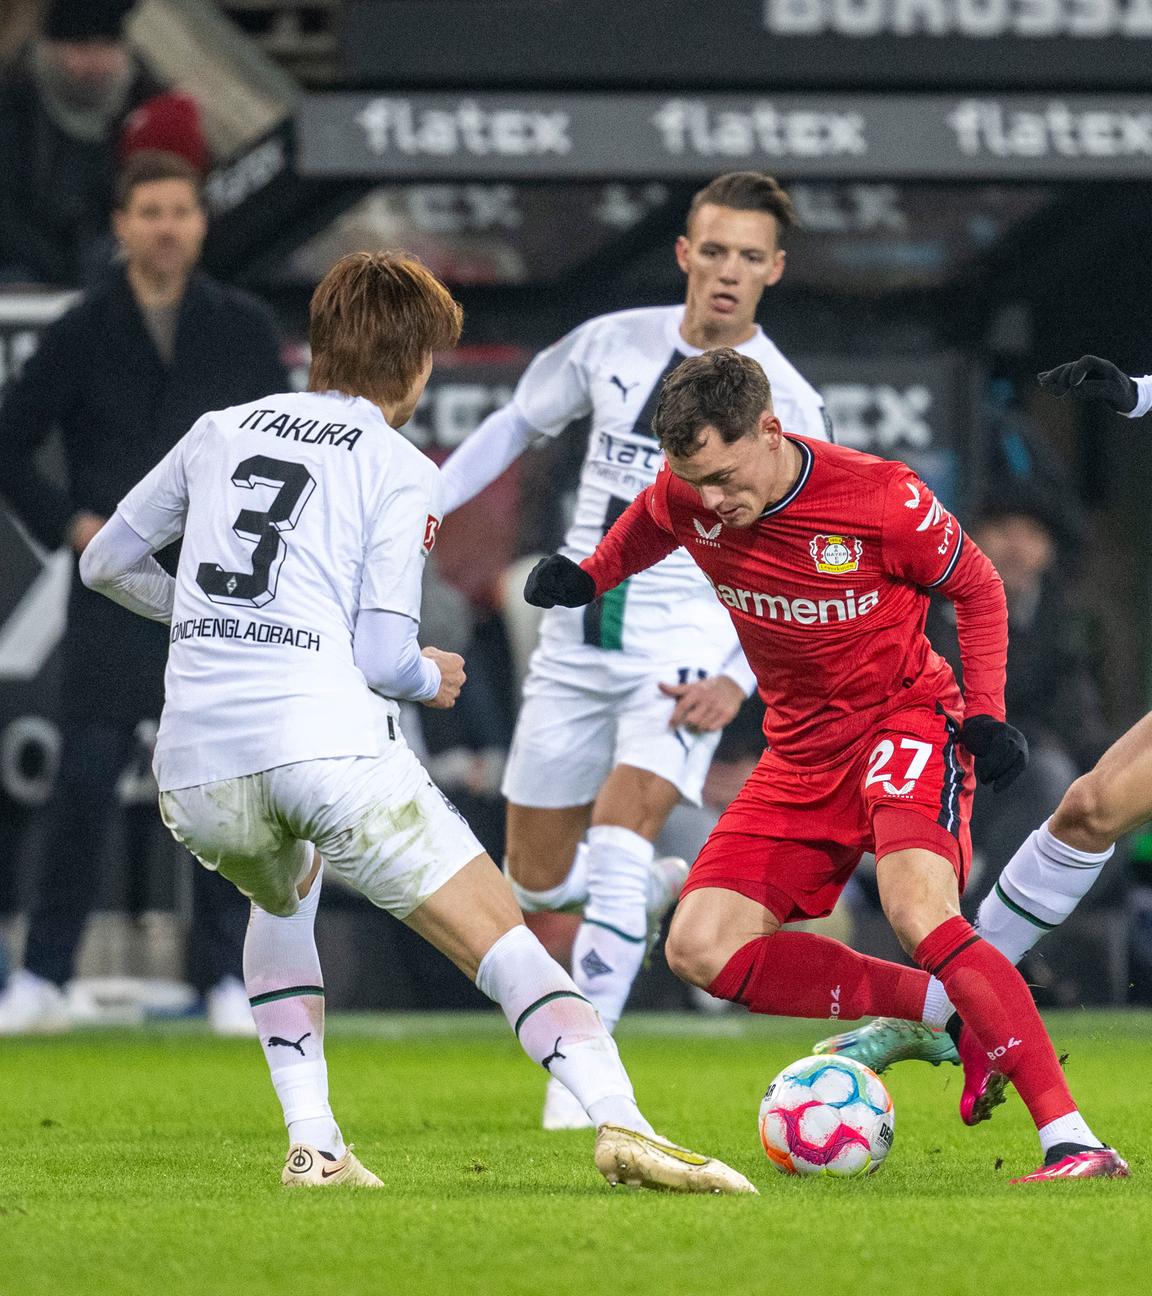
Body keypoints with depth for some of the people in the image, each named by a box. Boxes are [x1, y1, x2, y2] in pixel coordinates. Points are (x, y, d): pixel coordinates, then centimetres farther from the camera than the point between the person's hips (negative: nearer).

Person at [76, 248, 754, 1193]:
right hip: (329, 747, -5)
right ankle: (618, 1121, -22)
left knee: (282, 897, 35)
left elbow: (108, 564, 28)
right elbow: (383, 657, -2)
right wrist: (433, 680, 20)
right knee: (500, 937, 0)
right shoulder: (400, 470, 6)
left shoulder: (222, 432, 19)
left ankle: (312, 1144, 20)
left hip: (197, 772, 5)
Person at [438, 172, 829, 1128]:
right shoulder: (611, 343, 1)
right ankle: (655, 887, 42)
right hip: (577, 644, 4)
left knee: (619, 841, -24)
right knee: (538, 883, 9)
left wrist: (739, 680, -18)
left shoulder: (787, 406, -8)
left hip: (681, 653, -4)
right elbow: (519, 424, 19)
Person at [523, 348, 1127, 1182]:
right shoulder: (684, 499, -10)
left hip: (907, 715, -6)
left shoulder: (883, 500, -22)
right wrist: (586, 576, 0)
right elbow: (648, 524, 18)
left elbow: (977, 588, -4)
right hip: (803, 752, 6)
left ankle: (1073, 1142, -33)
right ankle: (953, 1015, -3)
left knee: (918, 911, -32)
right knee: (701, 950, -8)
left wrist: (987, 711, -14)